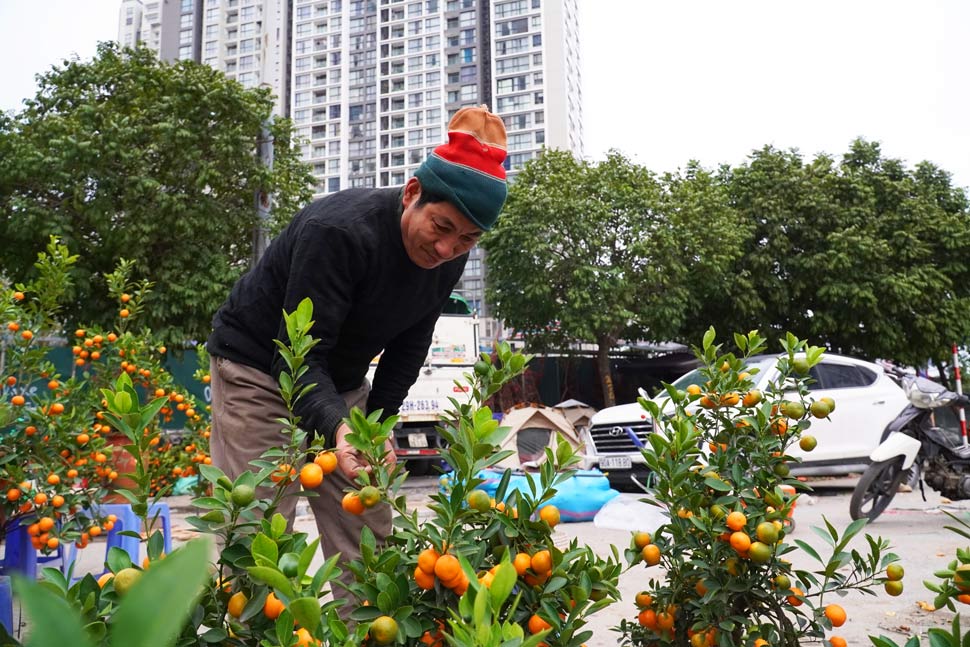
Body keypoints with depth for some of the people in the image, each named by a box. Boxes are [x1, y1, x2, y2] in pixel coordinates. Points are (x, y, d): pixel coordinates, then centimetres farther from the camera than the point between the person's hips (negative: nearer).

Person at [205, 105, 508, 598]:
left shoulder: (448, 256, -9)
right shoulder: (338, 232, -31)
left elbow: (408, 346, 3)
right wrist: (337, 426, -48)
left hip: (341, 383, 7)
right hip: (259, 372, -6)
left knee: (369, 537, 6)